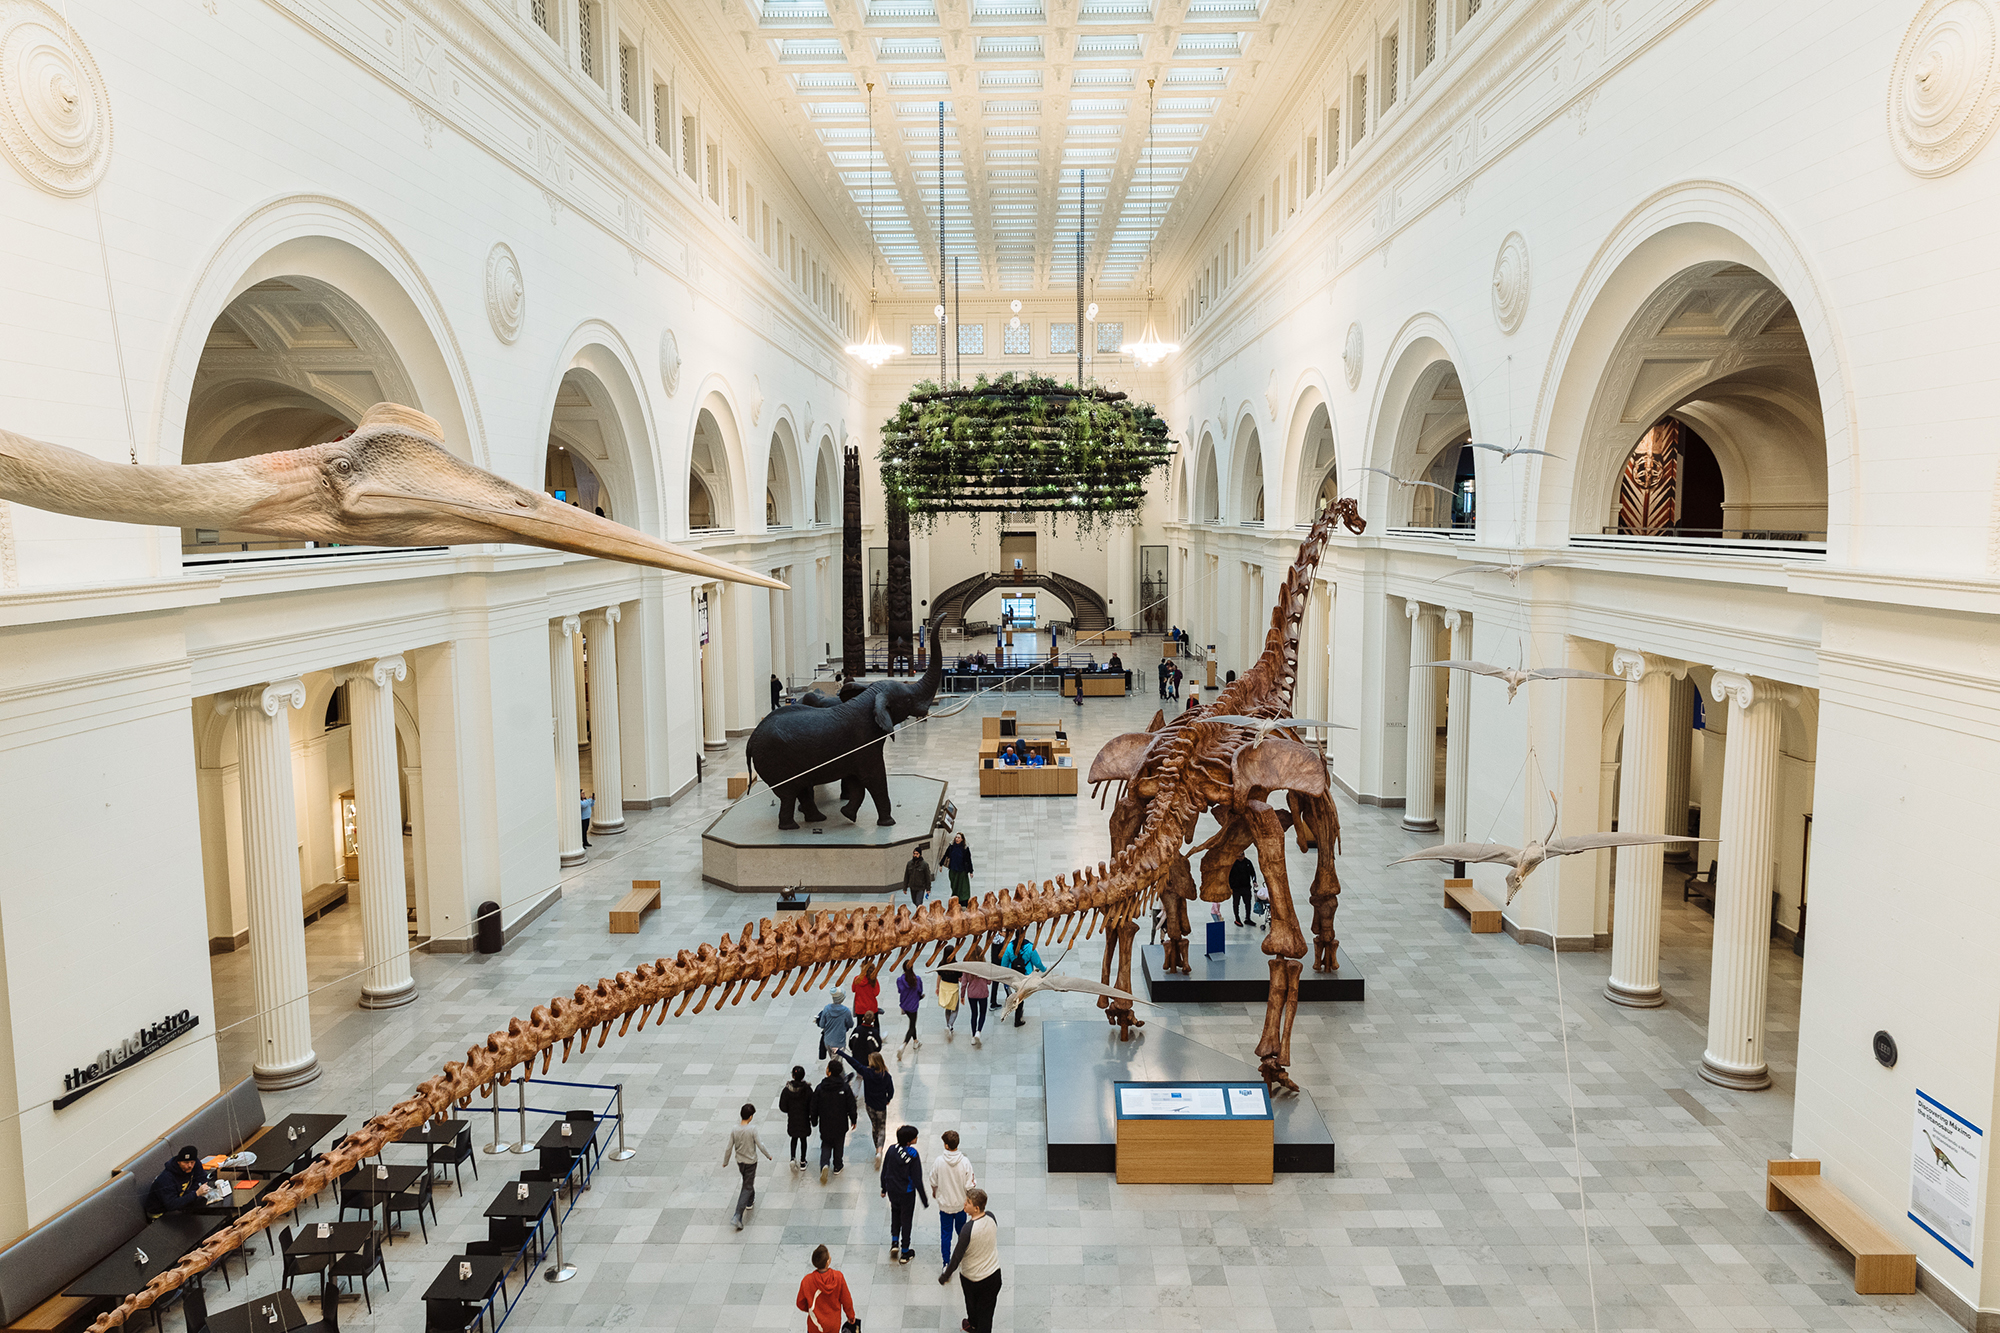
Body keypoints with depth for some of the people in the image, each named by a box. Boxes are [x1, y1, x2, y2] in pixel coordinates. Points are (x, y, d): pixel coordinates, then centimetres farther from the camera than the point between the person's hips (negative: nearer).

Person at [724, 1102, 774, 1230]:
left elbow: (729, 1148, -6)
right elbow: (760, 1145, -17)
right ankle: (738, 1215, -6)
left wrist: (725, 1162, 10)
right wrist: (768, 1156, 1)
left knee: (747, 1182, 30)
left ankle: (750, 1202, 49)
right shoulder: (753, 1129, -23)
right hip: (751, 1162, -5)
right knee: (747, 1188, 2)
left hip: (739, 1161, 5)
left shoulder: (734, 1130, -12)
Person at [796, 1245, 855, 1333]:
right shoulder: (838, 1277, -25)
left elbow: (801, 1304, -9)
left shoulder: (807, 1281, -26)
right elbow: (846, 1300, -10)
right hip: (834, 1324, 1)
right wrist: (850, 1315, 10)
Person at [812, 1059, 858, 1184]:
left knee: (826, 1145, 17)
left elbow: (814, 1107, -5)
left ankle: (824, 1165, -4)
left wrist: (814, 1121, 10)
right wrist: (853, 1120, 8)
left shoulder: (820, 1088, -14)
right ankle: (838, 1167, 32)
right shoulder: (845, 1088, -15)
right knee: (838, 1145, 20)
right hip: (840, 1124, 0)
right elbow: (851, 1107, -7)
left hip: (825, 1124, 0)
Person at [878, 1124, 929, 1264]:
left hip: (892, 1191, 4)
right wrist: (924, 1199, -9)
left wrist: (884, 1189, 16)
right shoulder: (913, 1155, -25)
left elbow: (884, 1172, 0)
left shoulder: (891, 1150, -12)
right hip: (907, 1193, -4)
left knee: (895, 1213, 31)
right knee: (906, 1219, 14)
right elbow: (917, 1179, -20)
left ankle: (894, 1242, 22)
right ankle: (905, 1253, 25)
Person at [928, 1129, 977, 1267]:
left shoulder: (939, 1162, -20)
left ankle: (946, 1262, 16)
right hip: (961, 1203, 1)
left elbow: (933, 1182, -5)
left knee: (945, 1233, 13)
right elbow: (969, 1186, -16)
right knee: (961, 1230, 25)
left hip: (944, 1204, -1)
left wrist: (934, 1192, 16)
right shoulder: (965, 1162, -21)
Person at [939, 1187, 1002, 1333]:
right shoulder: (991, 1218, -18)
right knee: (986, 1311, 18)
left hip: (971, 1277, -3)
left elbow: (957, 1257, -23)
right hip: (993, 1275, 3)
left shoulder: (968, 1229, -34)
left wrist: (944, 1277, -11)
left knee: (971, 1304, 29)